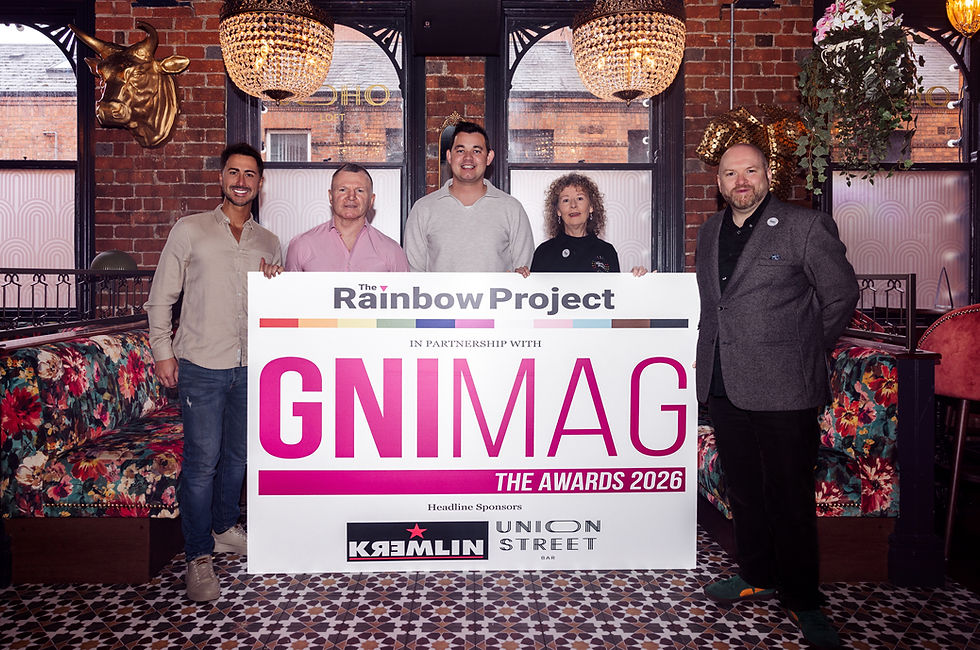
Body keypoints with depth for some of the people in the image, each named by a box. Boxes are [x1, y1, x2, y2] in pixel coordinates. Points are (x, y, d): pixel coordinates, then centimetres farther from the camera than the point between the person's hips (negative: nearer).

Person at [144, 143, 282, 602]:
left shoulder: (269, 243, 13)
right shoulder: (190, 230, 3)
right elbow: (161, 297, 4)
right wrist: (163, 351, -2)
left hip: (251, 366, 4)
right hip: (202, 364, -4)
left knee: (238, 454, 14)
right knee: (202, 460, -4)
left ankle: (224, 529, 34)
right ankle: (198, 556, 7)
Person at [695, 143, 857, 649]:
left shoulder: (807, 226, -5)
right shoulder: (710, 232, 13)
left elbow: (841, 295, 0)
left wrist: (806, 352, 3)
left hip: (783, 387, -6)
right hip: (723, 385, 6)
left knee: (790, 497, 2)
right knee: (743, 489, 16)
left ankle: (802, 600, 18)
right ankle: (756, 576, 34)